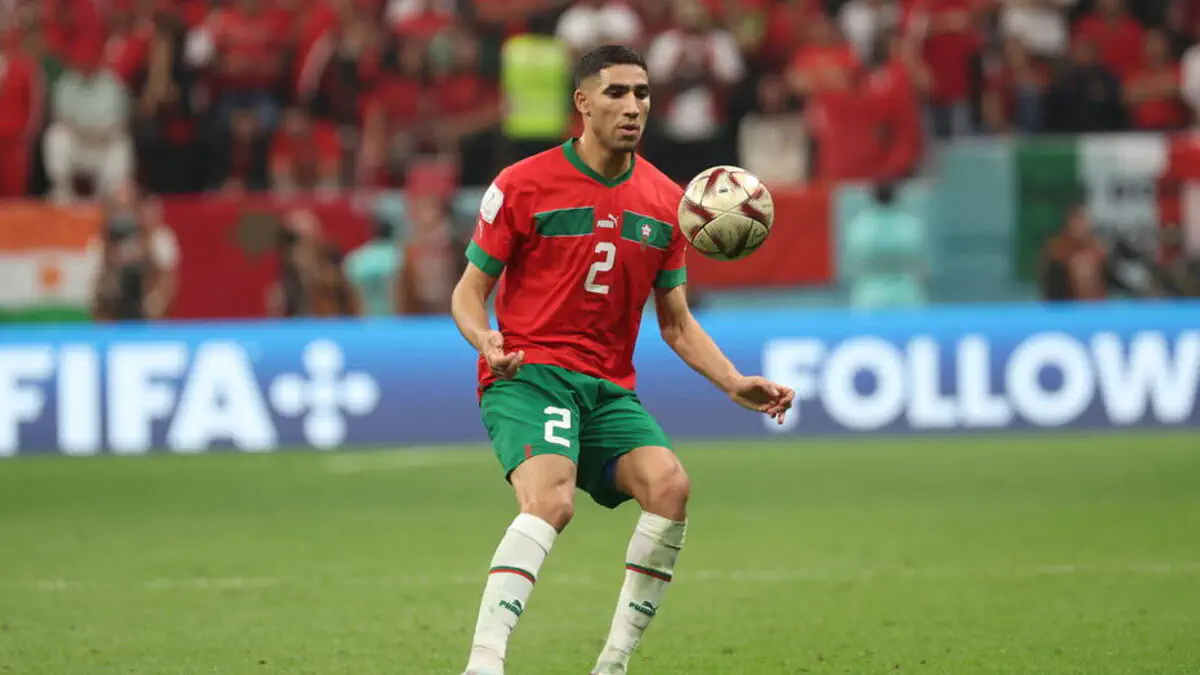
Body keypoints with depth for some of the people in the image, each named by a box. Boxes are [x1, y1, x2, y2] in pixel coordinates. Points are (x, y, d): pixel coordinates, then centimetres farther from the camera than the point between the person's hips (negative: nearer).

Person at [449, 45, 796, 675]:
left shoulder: (664, 202, 11)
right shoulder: (523, 186, -2)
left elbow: (676, 323, 18)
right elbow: (468, 292, 3)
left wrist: (735, 383, 4)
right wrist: (486, 342, -19)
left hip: (611, 388, 5)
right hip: (529, 375, -5)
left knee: (669, 483, -23)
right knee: (551, 499, -31)